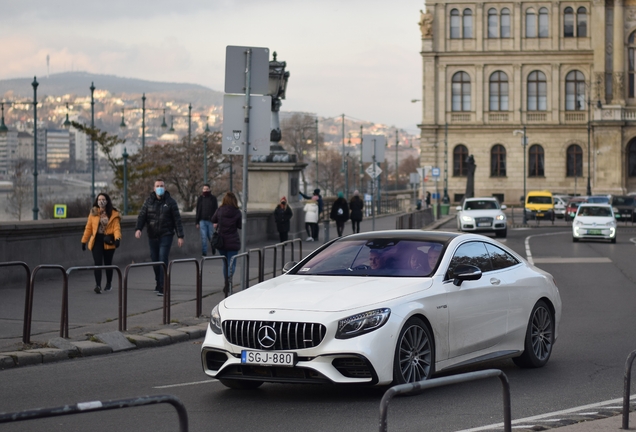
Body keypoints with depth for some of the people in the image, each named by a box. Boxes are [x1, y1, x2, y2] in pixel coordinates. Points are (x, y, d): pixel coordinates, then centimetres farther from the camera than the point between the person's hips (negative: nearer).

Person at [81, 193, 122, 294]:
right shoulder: (93, 213, 6)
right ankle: (98, 285, -19)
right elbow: (88, 228, 9)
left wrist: (117, 238, -23)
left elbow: (116, 227, -7)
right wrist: (84, 241, 7)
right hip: (96, 240, 1)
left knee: (108, 263, 11)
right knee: (98, 263, -11)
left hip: (108, 241, -1)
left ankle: (108, 284, 28)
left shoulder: (113, 214, 0)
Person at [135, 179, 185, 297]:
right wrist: (138, 228, -19)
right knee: (155, 260, 10)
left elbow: (177, 220, 1)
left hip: (166, 235, -3)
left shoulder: (170, 202, 0)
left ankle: (162, 287, -13)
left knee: (163, 260, -12)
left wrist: (180, 236, -3)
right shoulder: (149, 201, 5)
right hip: (152, 236, 3)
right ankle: (158, 282, 29)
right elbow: (142, 216, 0)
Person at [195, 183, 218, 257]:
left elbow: (216, 210, 1)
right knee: (204, 237, -3)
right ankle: (204, 252, 1)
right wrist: (197, 222, 8)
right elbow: (198, 211, 12)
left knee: (211, 237, 4)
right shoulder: (200, 198, 9)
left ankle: (213, 249, 29)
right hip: (202, 221, 1)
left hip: (211, 221, -1)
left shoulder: (213, 198, 3)